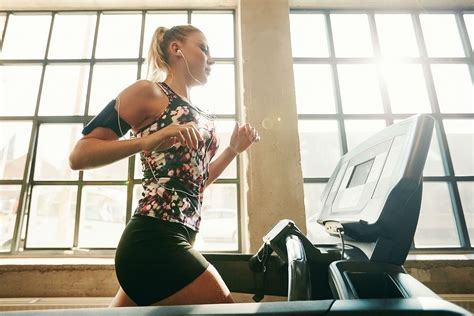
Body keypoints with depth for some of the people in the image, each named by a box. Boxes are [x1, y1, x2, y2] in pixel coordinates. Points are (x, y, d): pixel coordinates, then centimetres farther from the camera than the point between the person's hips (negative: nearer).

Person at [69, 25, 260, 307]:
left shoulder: (200, 115, 18)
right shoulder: (148, 91, -4)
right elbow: (79, 156, -9)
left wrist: (234, 149, 14)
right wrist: (147, 141, -24)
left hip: (169, 239, 8)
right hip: (155, 239, -8)